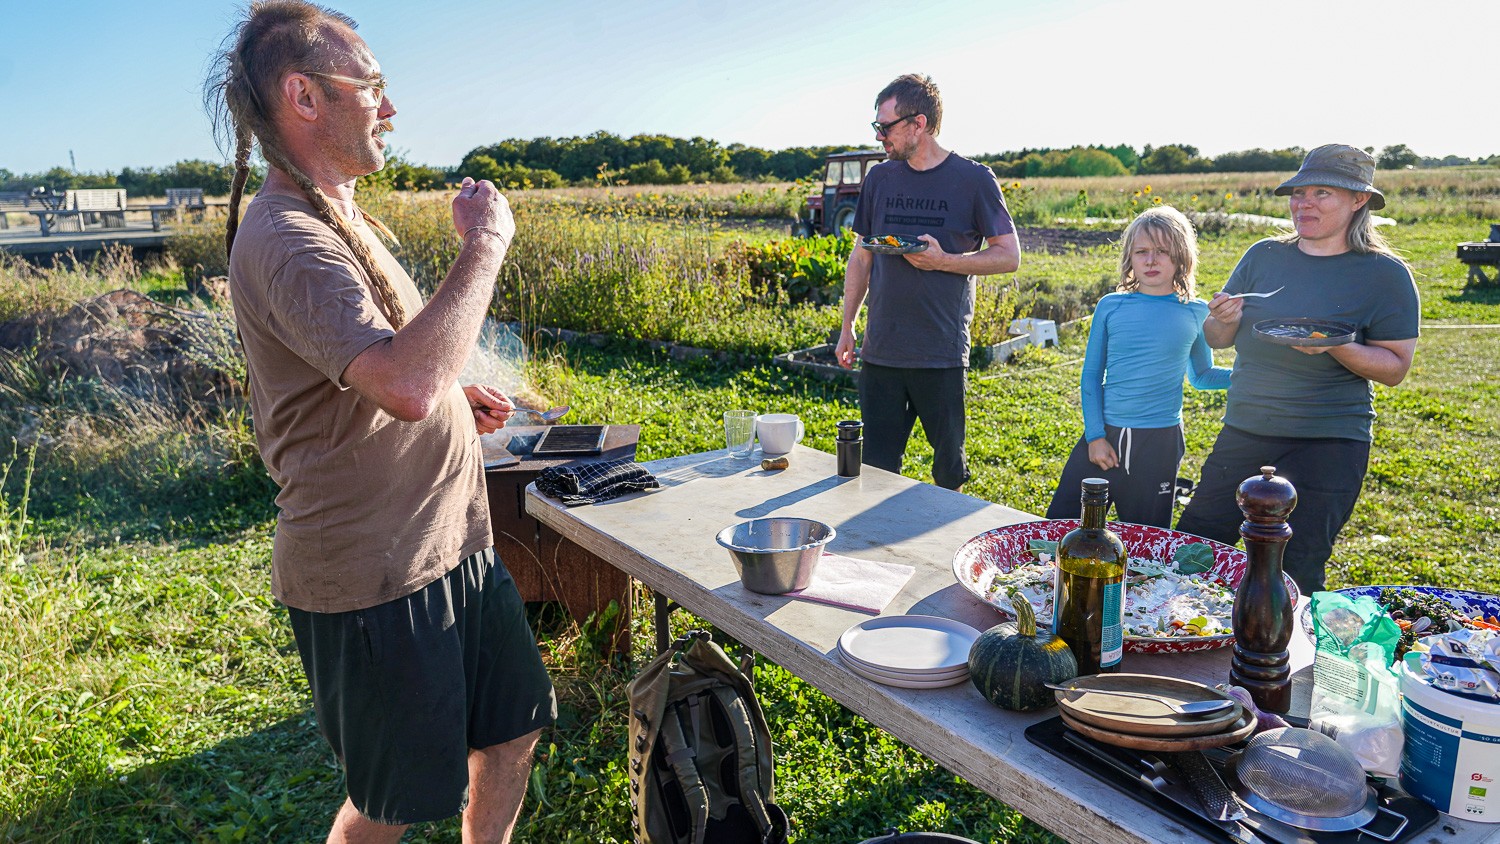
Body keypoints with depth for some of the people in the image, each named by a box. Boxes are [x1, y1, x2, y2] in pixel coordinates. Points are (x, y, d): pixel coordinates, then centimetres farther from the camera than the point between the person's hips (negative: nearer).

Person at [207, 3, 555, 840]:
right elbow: (407, 383, -37)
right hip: (375, 578, -9)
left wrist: (452, 395, 8)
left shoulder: (338, 216, 12)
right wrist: (485, 244, -25)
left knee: (513, 729, 21)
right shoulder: (285, 237, -21)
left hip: (450, 545, 9)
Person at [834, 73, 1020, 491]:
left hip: (942, 355, -3)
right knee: (876, 468, 5)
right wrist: (847, 327, 12)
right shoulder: (880, 179, 10)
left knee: (949, 465, 9)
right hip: (880, 352, 3)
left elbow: (1009, 256, -1)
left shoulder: (973, 179, -2)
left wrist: (944, 260, -15)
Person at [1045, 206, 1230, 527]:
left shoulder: (1196, 313, 2)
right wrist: (1095, 436, -3)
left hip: (1159, 441, 0)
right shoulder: (1111, 306, 1)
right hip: (1103, 433, 1)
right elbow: (1091, 375, 4)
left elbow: (1201, 375, 16)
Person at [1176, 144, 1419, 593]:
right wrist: (1223, 319, -14)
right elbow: (1218, 341, 9)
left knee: (1293, 575, 0)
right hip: (1243, 433, 4)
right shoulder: (1263, 256, 5)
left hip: (1328, 443, -4)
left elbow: (1395, 368, -5)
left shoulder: (1385, 274, -5)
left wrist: (1335, 347, -23)